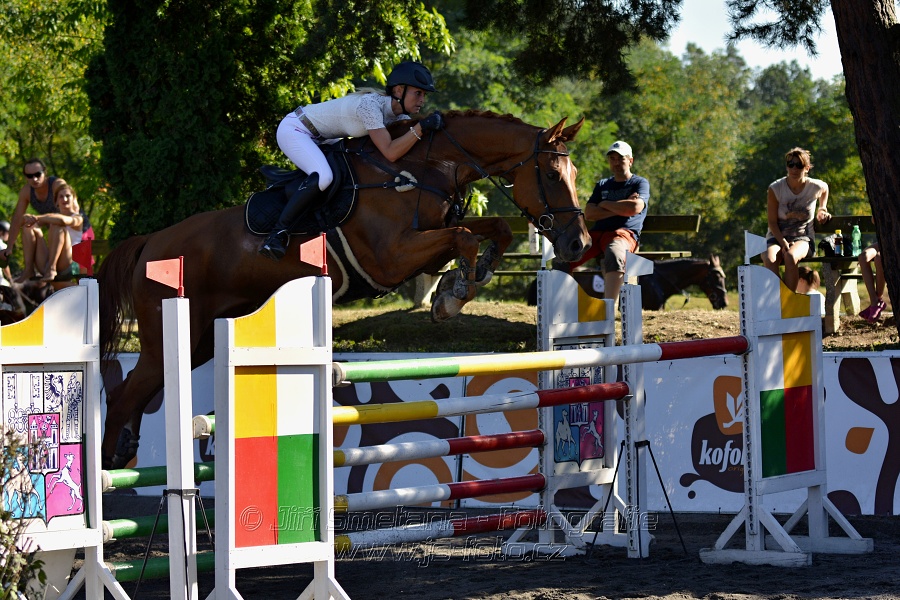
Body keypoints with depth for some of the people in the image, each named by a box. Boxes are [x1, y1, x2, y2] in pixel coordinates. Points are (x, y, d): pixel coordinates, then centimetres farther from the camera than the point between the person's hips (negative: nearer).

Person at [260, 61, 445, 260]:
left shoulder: (397, 114, -4)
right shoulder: (370, 105, -30)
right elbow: (390, 153, -36)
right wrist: (421, 127, -37)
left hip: (317, 138, 10)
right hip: (293, 130, -10)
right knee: (322, 176, -32)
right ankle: (277, 235, -26)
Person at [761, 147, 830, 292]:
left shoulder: (815, 187, -3)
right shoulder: (775, 188, -7)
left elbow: (824, 189, 26)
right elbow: (772, 222, -4)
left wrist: (822, 209, 15)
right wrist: (783, 243, -18)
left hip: (803, 238, 0)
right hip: (777, 237, 0)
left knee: (791, 257, -37)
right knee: (770, 260, -36)